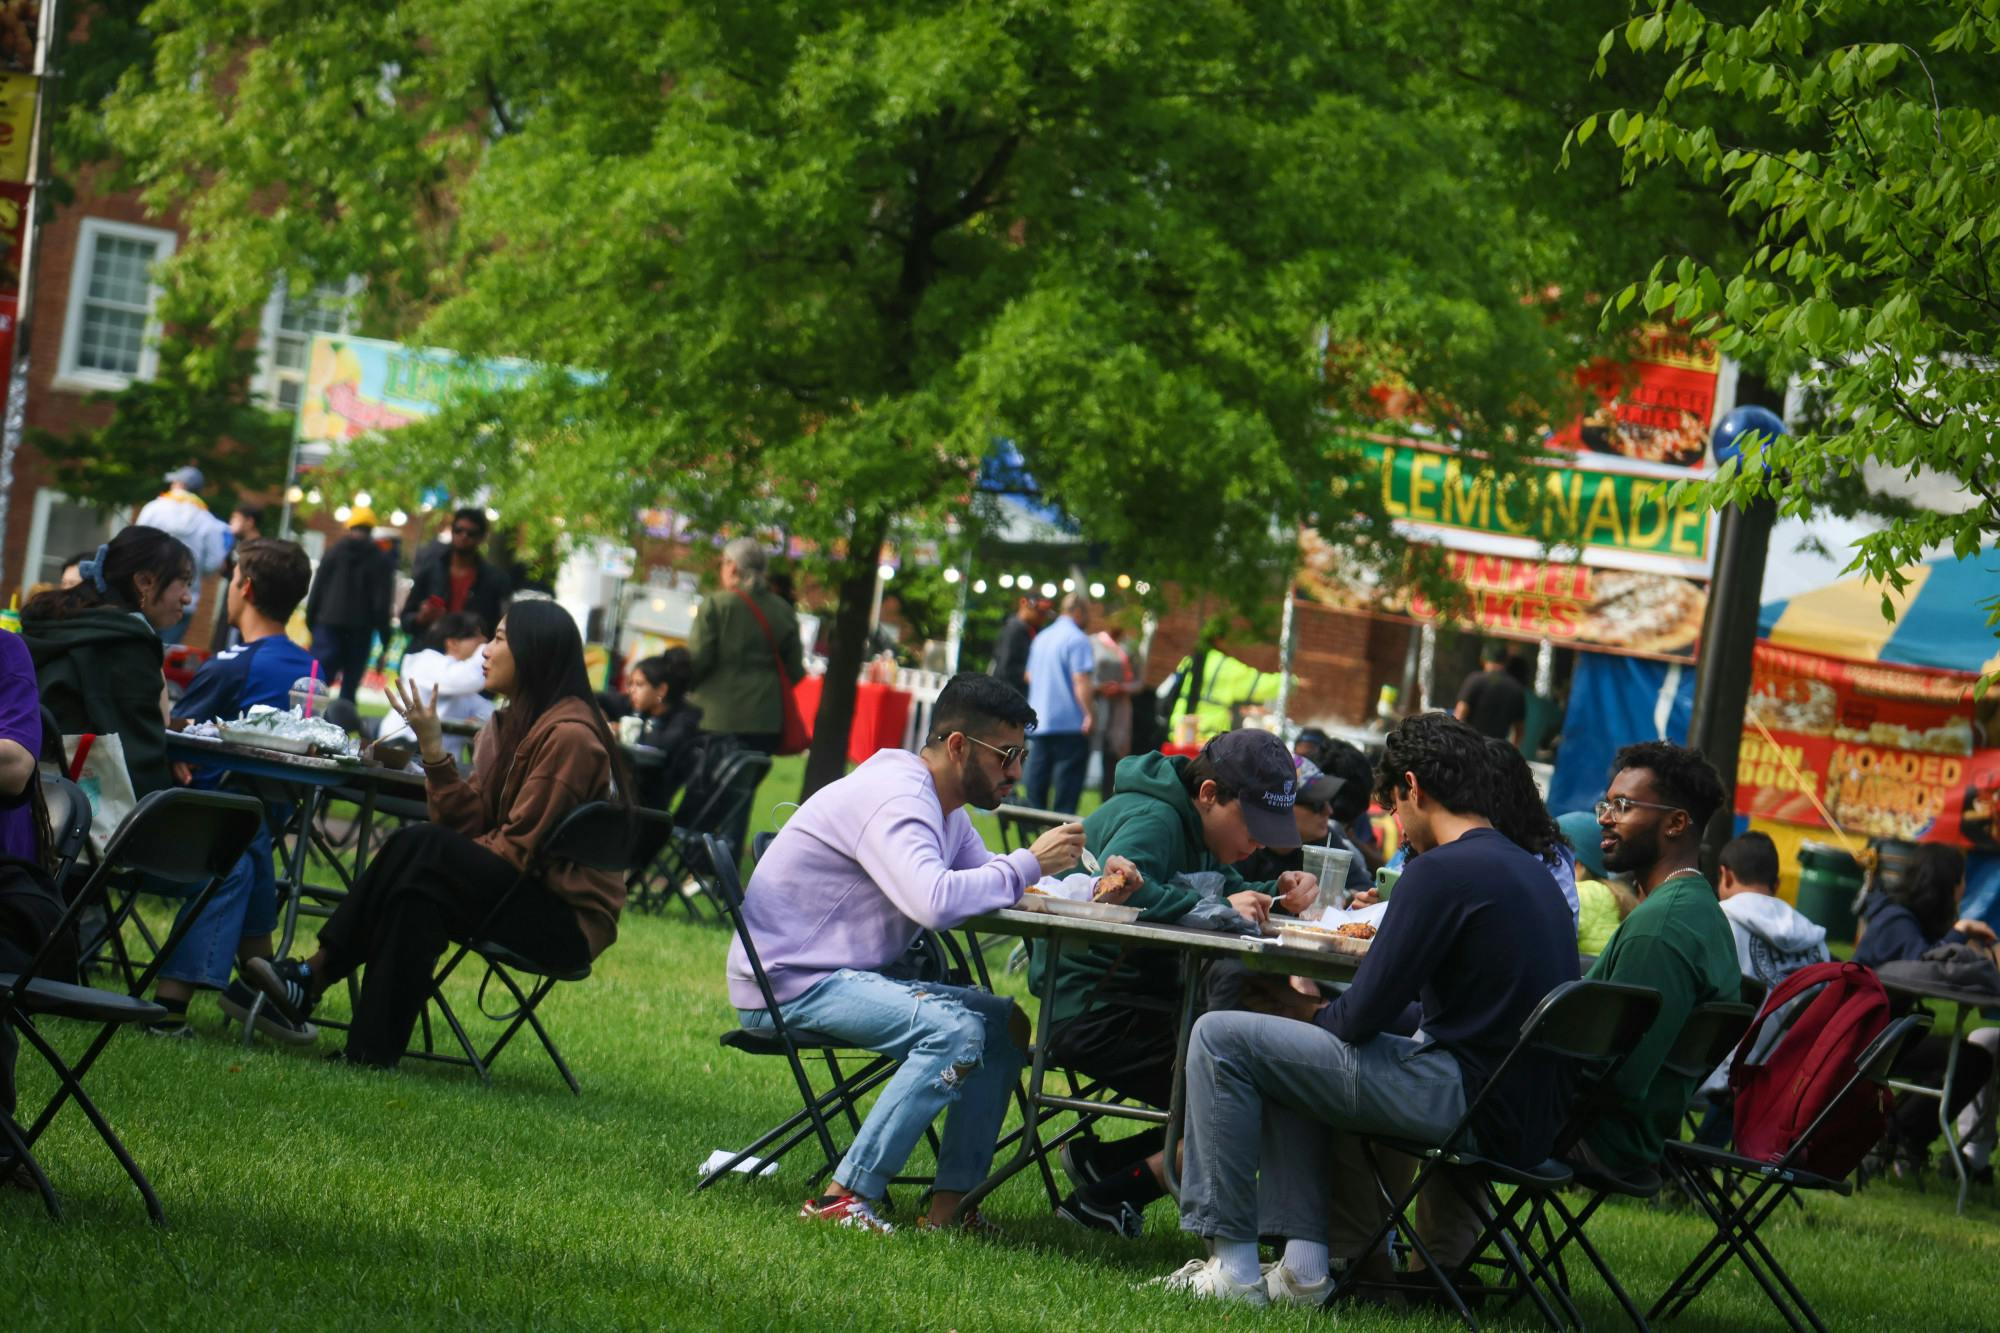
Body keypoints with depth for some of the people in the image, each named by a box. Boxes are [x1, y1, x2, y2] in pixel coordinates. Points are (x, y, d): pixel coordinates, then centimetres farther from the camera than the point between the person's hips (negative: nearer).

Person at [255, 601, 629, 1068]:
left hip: (569, 919, -8)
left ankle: (315, 977, -21)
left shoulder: (568, 735, -16)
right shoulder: (513, 723, 13)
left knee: (421, 851, -24)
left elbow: (518, 850, -17)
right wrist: (433, 747, -6)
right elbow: (473, 823, 4)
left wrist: (441, 857, -9)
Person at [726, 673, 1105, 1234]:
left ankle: (949, 1207, -3)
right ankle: (844, 1198, -25)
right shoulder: (895, 798, -20)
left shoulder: (944, 806, 13)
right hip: (786, 982, -11)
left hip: (844, 977, 11)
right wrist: (1028, 865, -23)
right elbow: (935, 901, -35)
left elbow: (991, 887, 15)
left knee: (1004, 1023, 5)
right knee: (955, 1031, -27)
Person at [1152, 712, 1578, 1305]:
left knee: (1219, 1039, -4)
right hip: (1529, 1114, 10)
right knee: (1285, 1055, 27)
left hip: (1468, 1102, -10)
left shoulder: (1441, 871, -13)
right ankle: (1303, 1264, 16)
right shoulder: (1531, 871, 15)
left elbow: (1363, 1017, -11)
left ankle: (1233, 1267, -1)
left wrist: (1305, 1012, 9)